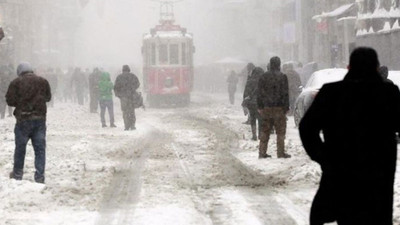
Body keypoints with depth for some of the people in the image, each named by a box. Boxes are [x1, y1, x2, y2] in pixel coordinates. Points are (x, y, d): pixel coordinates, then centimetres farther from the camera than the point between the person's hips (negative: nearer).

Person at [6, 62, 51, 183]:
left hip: (23, 120, -2)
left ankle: (17, 174, 23)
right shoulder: (43, 81, 3)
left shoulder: (16, 82, -8)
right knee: (40, 148, 5)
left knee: (20, 147, 12)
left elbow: (10, 100, -7)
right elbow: (48, 97, 16)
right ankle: (39, 177, 2)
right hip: (40, 119, 2)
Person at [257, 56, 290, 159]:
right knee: (280, 131, 1)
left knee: (265, 131, 10)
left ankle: (262, 152, 9)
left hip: (266, 108, 4)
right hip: (279, 108, -4)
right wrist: (286, 107, -4)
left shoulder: (264, 77, 6)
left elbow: (260, 93, 8)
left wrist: (260, 107, 13)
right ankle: (281, 152, -1)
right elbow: (285, 94, -8)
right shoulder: (282, 77, -7)